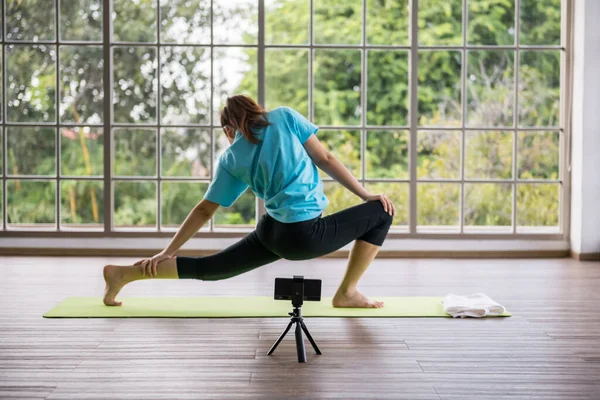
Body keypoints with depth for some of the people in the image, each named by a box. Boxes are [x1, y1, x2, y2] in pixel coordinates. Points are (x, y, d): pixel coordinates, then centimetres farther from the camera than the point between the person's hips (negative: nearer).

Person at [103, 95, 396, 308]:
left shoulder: (231, 160, 11)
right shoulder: (285, 117, 4)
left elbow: (204, 211, 12)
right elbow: (325, 160, -1)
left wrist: (167, 252, 19)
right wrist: (367, 194, 4)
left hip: (271, 233, 4)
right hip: (306, 235, -4)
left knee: (208, 268, 21)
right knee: (381, 212, 8)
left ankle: (124, 274, 14)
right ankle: (347, 293, 12)